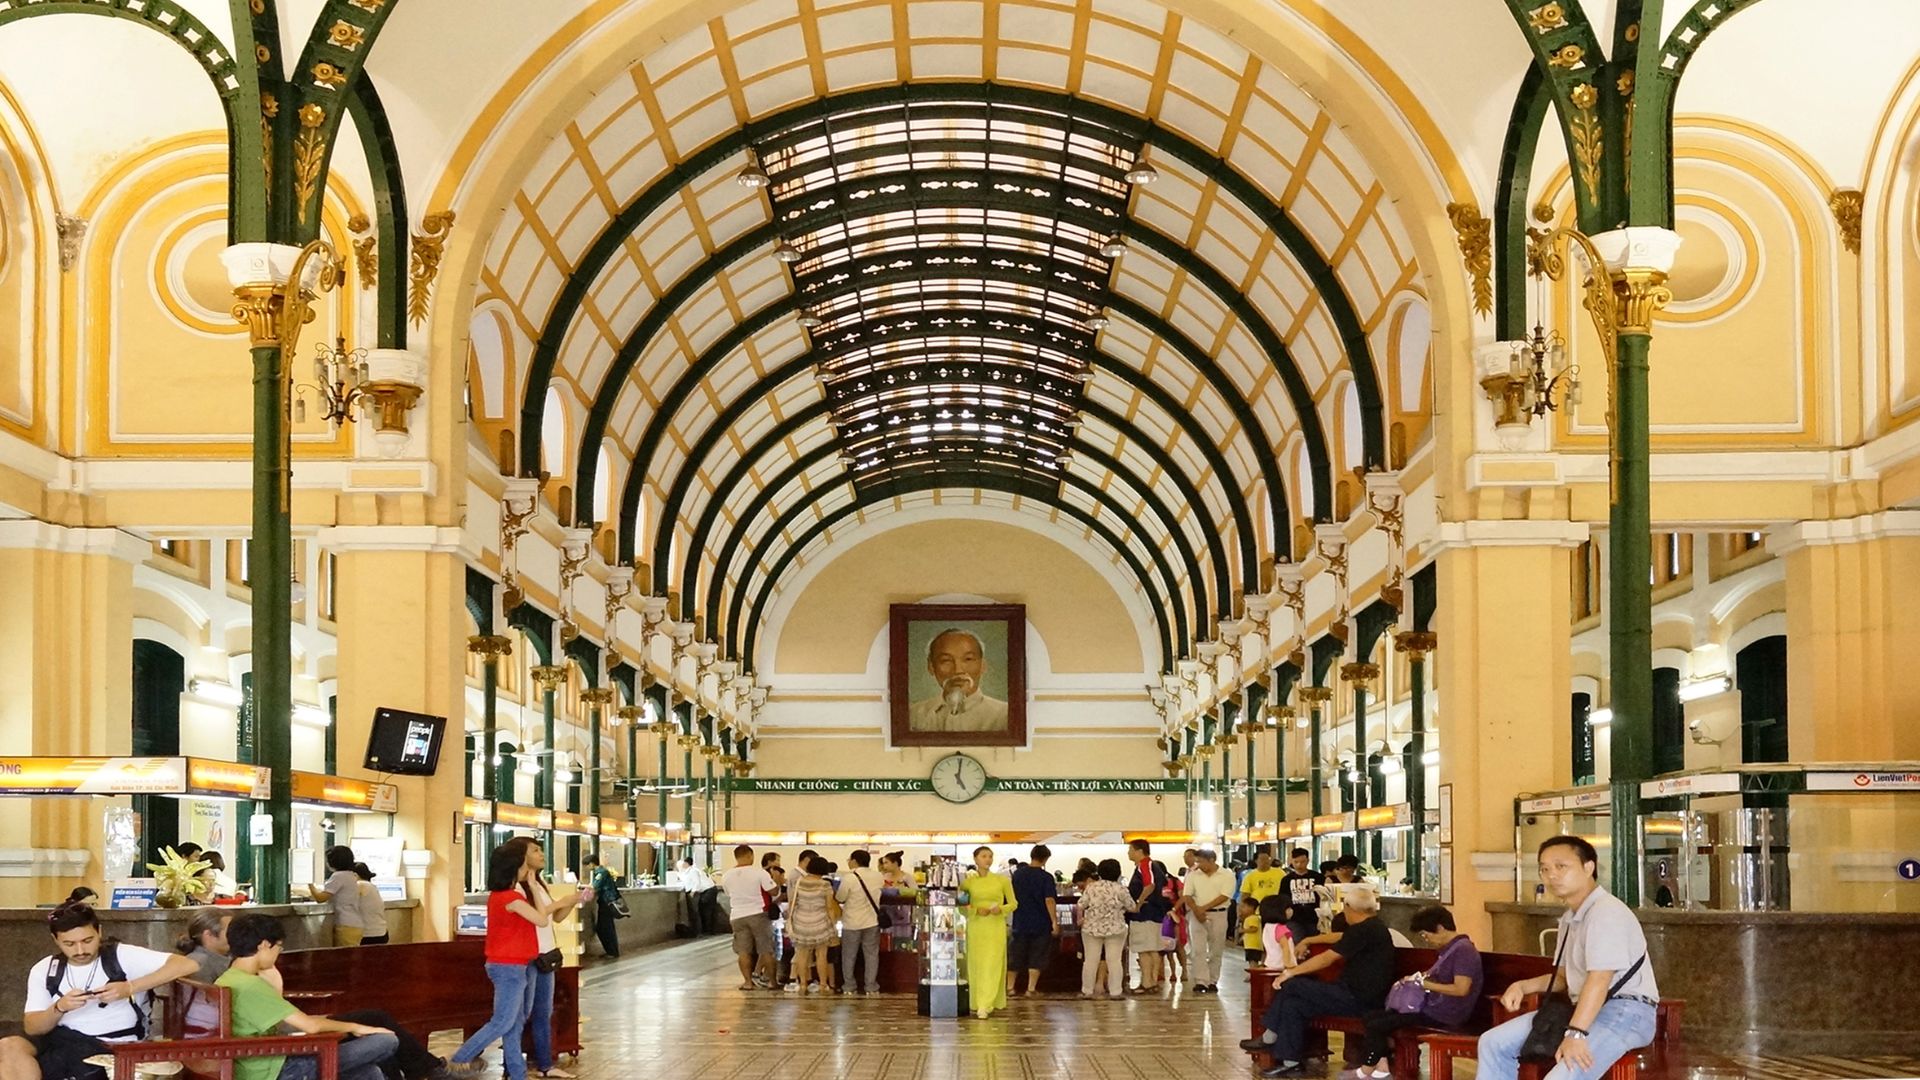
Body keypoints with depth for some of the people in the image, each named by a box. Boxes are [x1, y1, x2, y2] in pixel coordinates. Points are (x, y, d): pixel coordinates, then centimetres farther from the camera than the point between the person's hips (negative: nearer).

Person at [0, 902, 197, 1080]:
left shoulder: (122, 957, -2)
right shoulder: (44, 970, 12)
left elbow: (187, 965, -14)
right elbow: (32, 1028, 4)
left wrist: (130, 988, -23)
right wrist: (59, 1008, -17)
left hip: (107, 1049, -5)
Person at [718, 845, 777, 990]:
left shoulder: (726, 876, 1)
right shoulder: (759, 872, -12)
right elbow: (773, 891, -10)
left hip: (738, 916, 2)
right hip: (758, 913, -2)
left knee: (743, 951, 8)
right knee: (766, 949, 8)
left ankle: (748, 981, 5)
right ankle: (771, 980, 12)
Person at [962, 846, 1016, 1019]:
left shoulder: (1002, 881, 4)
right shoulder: (968, 881, 5)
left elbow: (1014, 903, 9)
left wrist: (1001, 909, -10)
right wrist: (976, 910, -12)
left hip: (996, 927, -1)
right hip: (975, 926, 1)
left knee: (992, 966, -8)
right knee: (976, 965, 2)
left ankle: (985, 1006, -12)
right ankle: (978, 1003, 12)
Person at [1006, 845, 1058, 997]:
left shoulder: (1017, 874, 1)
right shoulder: (1046, 877, -13)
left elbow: (1012, 897, 11)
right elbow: (1049, 901, -18)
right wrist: (1054, 922, -13)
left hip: (1020, 923, 4)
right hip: (1040, 924, -4)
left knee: (1015, 956, 13)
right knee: (1037, 957, 6)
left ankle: (1010, 987, 16)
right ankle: (1031, 988, 4)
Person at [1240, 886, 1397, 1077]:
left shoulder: (1365, 930, -17)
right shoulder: (1372, 927, 14)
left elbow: (1326, 959, -14)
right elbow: (1339, 938, 33)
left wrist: (1290, 973, -7)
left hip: (1359, 1000, -10)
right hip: (1359, 995, 10)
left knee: (1292, 986, -10)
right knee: (1292, 1004, 2)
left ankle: (1269, 1038, 5)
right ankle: (1291, 1062, 2)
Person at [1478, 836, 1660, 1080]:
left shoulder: (1606, 912, -16)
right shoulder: (1570, 918, 18)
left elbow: (1599, 979, -26)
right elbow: (1563, 976, 28)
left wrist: (1576, 1034, -33)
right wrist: (1523, 986, 10)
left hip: (1625, 1012, -11)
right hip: (1584, 1010, 11)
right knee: (1493, 1043, 9)